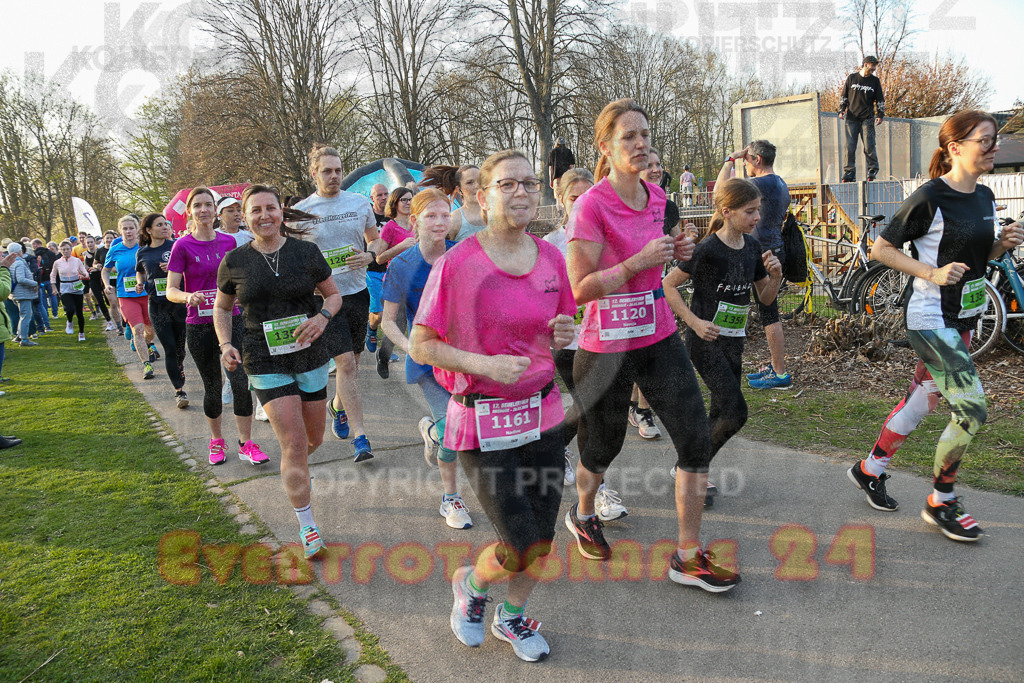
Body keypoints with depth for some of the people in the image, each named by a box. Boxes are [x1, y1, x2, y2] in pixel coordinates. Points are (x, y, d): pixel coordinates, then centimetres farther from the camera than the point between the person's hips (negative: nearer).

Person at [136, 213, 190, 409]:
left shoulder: (176, 246, -1)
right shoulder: (142, 253, 6)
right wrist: (140, 283, 4)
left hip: (179, 302, -1)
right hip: (157, 305, 1)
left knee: (180, 348, 8)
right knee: (170, 349, -3)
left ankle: (178, 368, 41)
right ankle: (179, 391, 3)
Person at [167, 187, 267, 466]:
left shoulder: (228, 241, 5)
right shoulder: (183, 246, -5)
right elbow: (171, 290, -9)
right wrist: (188, 297, -27)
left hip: (232, 320, 2)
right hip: (199, 327, -2)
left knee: (241, 381, -9)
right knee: (212, 386, 9)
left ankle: (246, 443, 1)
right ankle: (216, 440, 29)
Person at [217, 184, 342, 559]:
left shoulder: (306, 252, -2)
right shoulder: (235, 262, -2)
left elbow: (333, 294, 6)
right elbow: (221, 307, 12)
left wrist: (322, 317, -15)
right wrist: (226, 345, -4)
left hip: (310, 357, 2)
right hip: (265, 363, -2)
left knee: (313, 439, 15)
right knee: (293, 443, -9)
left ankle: (294, 468, 53)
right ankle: (307, 526, 7)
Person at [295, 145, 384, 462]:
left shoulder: (359, 203, 5)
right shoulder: (301, 210, -2)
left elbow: (375, 239, 16)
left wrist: (369, 256, -6)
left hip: (358, 291, 4)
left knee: (351, 361, 16)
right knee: (346, 363, -11)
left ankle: (338, 405, 46)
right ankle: (360, 437, -7)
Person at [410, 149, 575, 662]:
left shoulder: (551, 259, 2)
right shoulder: (456, 264, -14)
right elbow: (420, 346, -10)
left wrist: (563, 336, -7)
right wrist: (483, 363, -24)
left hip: (542, 413, 5)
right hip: (482, 422, -5)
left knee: (541, 541, 14)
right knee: (518, 550, -3)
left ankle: (512, 616, 43)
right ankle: (471, 582, 33)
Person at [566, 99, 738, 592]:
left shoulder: (657, 197, 5)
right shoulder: (591, 206, -16)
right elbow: (580, 289, -18)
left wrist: (675, 252, 0)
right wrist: (640, 260, -24)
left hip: (659, 338, 6)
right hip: (606, 348, -6)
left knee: (697, 441, 0)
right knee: (605, 445, 13)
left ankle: (688, 557, 14)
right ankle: (583, 515, 46)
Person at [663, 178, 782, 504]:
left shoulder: (752, 247, 5)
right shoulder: (708, 249, -17)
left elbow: (765, 298, 13)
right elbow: (667, 285, -14)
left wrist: (775, 275, -7)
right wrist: (694, 321, -19)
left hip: (734, 340, 7)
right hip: (706, 340, -7)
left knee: (721, 414, 12)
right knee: (735, 412, -11)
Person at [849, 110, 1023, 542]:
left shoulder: (984, 197, 9)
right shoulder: (930, 198, -15)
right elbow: (880, 249, -13)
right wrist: (933, 274, -20)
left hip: (963, 320, 9)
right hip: (931, 321, -8)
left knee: (919, 405, 15)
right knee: (971, 411, -10)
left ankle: (869, 470, 33)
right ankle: (940, 503, 9)